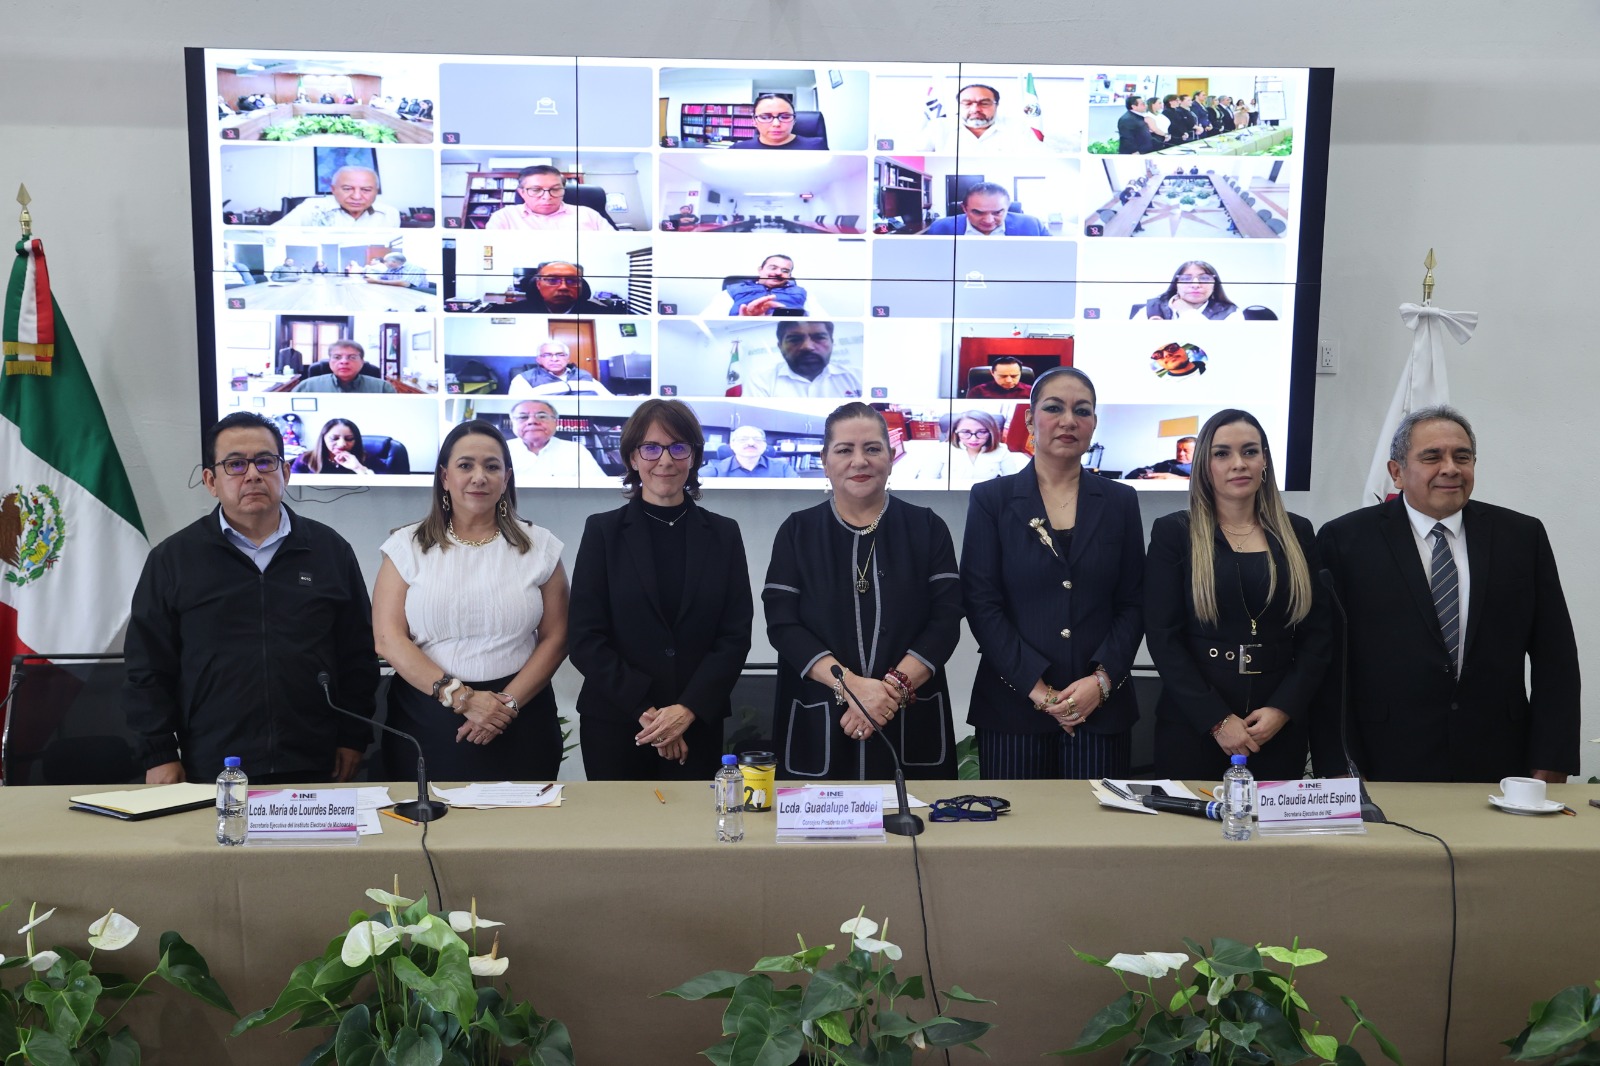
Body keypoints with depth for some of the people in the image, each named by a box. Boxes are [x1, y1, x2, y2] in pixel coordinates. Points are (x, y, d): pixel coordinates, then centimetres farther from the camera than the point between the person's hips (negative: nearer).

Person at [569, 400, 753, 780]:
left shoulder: (723, 534, 5)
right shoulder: (602, 531, 1)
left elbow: (736, 635, 0)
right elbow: (585, 639, -4)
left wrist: (687, 709, -11)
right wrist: (646, 711, -11)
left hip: (698, 725, 1)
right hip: (613, 725, -1)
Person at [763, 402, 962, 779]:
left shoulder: (927, 528, 5)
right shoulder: (797, 532, 5)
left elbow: (946, 619, -3)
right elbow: (782, 624, -5)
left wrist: (893, 689, -17)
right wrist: (851, 686, -17)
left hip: (912, 726, 0)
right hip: (818, 728, 0)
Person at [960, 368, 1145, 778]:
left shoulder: (1120, 502, 9)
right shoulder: (990, 498, 2)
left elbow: (1133, 603, 7)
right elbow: (981, 602, -4)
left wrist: (1102, 680, -8)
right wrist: (1036, 688, -11)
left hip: (1101, 705, 2)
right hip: (1012, 707, -2)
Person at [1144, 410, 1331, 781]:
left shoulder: (1297, 533, 8)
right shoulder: (1173, 532, -1)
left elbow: (1319, 632, 6)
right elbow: (1162, 637, -6)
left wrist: (1282, 709, -8)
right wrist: (1217, 719, -13)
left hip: (1281, 727, 2)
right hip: (1192, 724, -2)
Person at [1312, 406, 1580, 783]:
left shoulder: (1523, 536, 7)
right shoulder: (1345, 540, -2)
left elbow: (1555, 657, 7)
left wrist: (1550, 767, 0)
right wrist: (1340, 773, -9)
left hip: (1499, 770, 3)